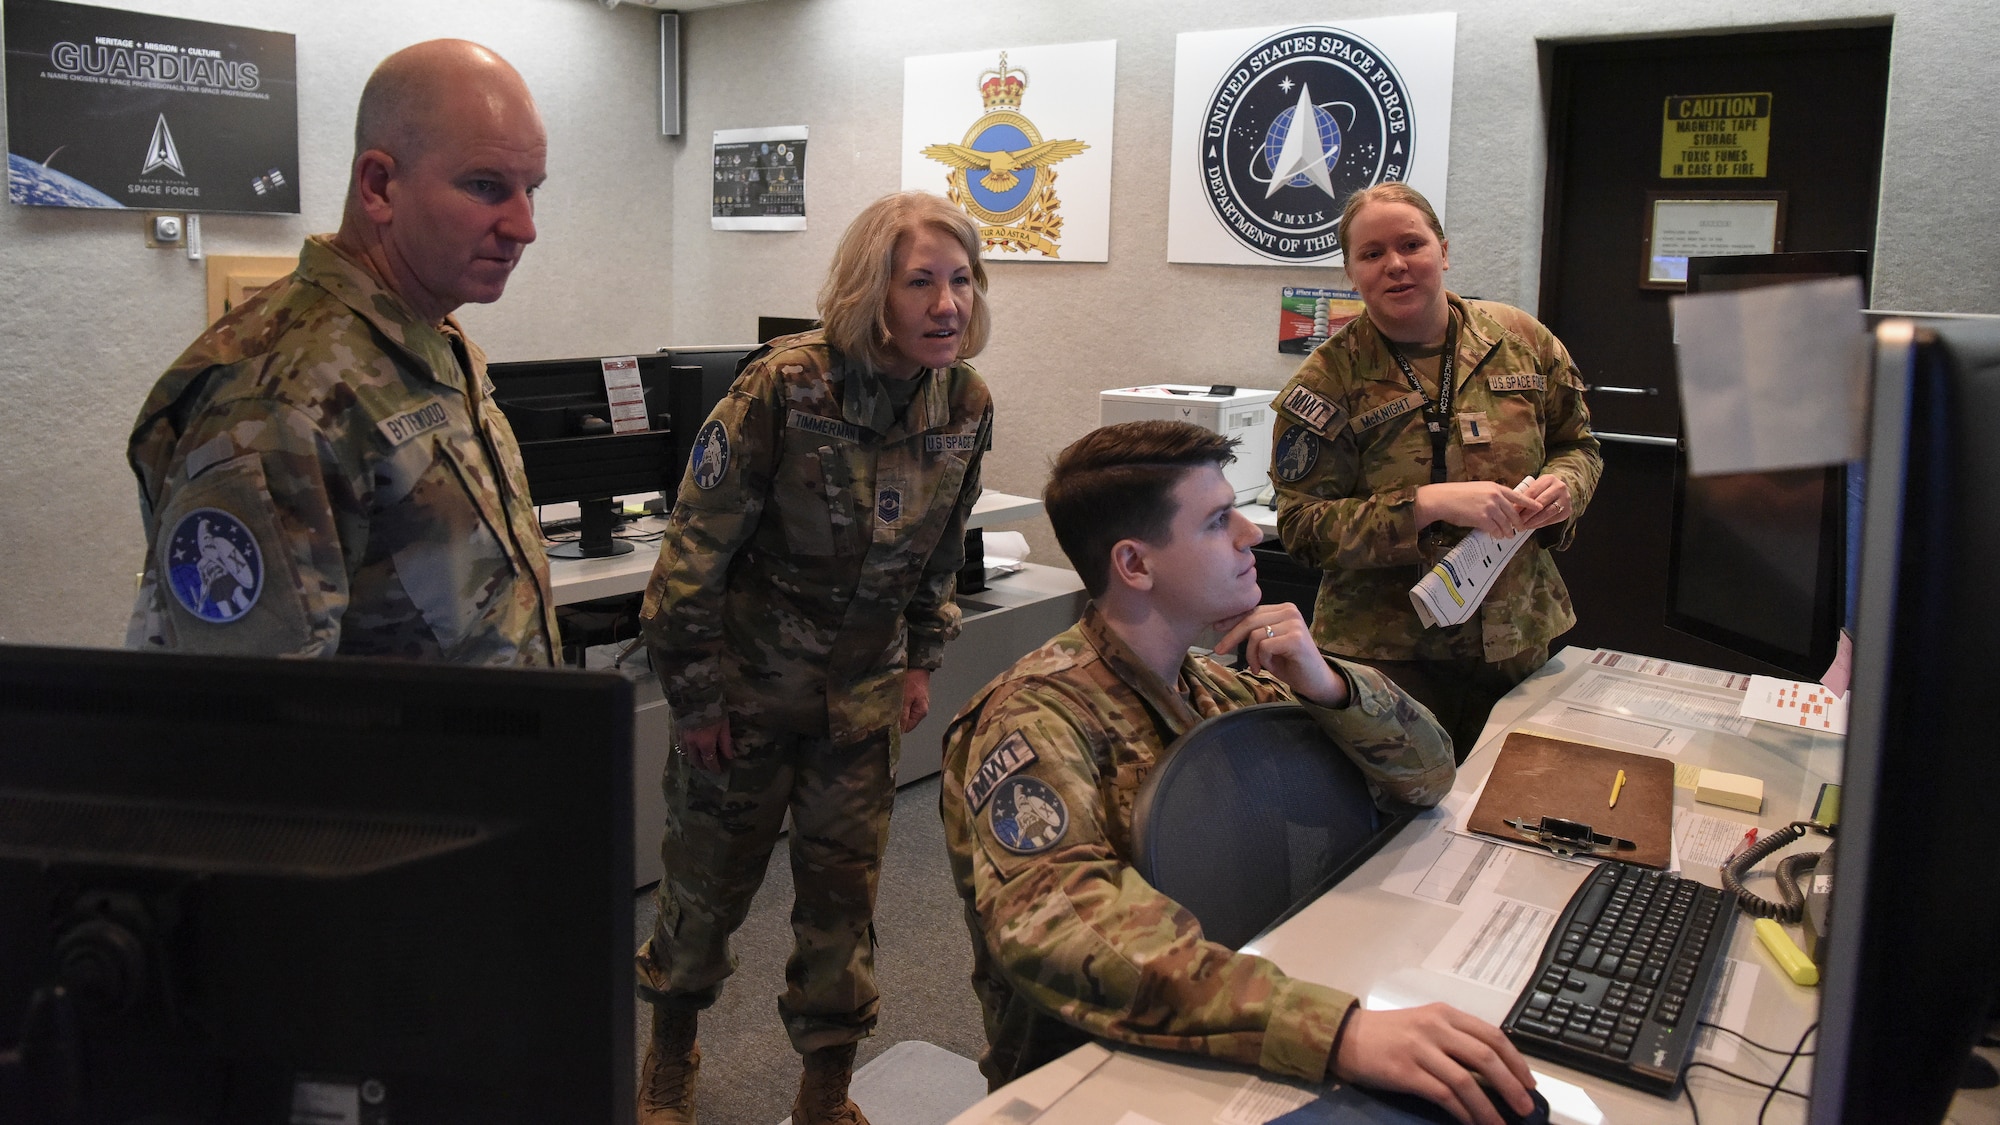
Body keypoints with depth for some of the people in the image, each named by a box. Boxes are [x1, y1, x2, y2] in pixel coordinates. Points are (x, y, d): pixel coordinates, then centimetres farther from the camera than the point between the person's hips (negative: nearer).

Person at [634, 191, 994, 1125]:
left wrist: (920, 660, 11)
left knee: (844, 881, 8)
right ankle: (671, 1049, 40)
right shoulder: (783, 388, -21)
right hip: (748, 678, -3)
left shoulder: (966, 404, -7)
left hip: (863, 689, 3)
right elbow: (697, 542, -16)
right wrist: (692, 691, -11)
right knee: (710, 870, 13)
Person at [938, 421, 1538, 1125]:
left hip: (1232, 1055, 7)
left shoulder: (1217, 689, 6)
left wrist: (1328, 688, -11)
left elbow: (1427, 773, 10)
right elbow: (1053, 924, -35)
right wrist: (1335, 1030, -46)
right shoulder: (1040, 717, -17)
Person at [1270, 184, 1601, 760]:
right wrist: (1429, 505, -24)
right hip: (1386, 653, -4)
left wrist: (1563, 486, -8)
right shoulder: (1329, 379, -7)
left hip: (1519, 642, 4)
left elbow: (1577, 445, 16)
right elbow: (1303, 526, -13)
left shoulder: (1522, 339, 4)